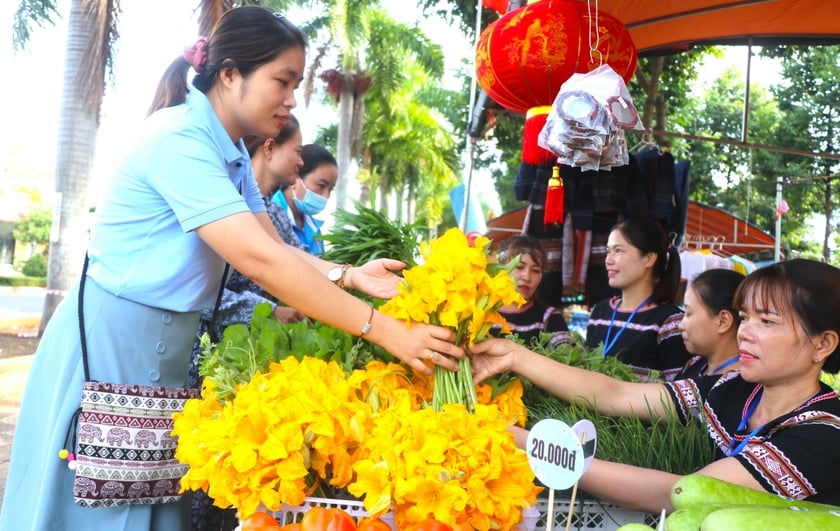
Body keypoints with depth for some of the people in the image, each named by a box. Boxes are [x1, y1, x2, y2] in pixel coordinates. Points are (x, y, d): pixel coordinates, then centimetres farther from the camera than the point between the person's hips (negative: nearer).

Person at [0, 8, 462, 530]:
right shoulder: (178, 137, -22)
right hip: (109, 340, -8)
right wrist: (383, 330, -31)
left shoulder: (232, 152, 8)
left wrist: (349, 276, -16)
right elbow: (259, 260, -30)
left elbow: (275, 248, 2)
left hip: (166, 344, 9)